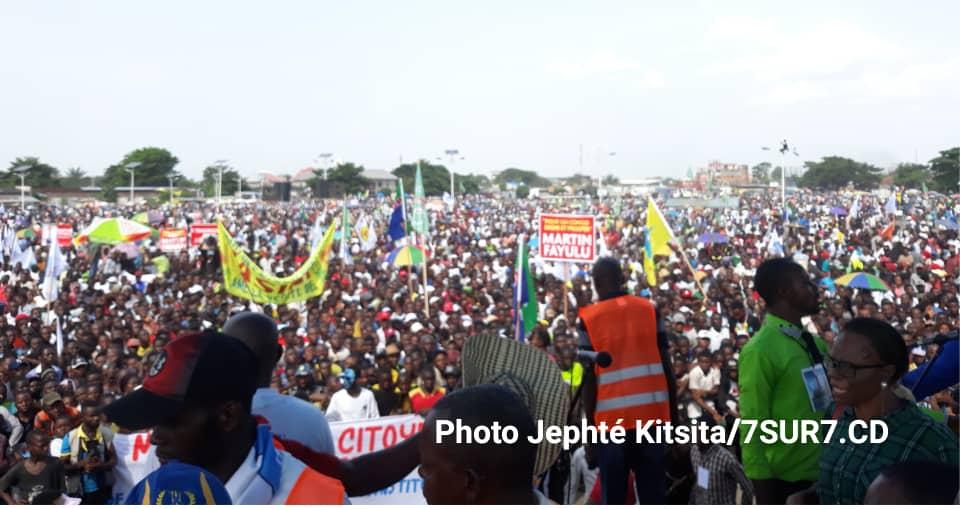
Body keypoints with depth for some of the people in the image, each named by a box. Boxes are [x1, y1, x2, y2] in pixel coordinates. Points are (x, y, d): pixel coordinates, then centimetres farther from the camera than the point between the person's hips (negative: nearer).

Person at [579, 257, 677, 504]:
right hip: (653, 413, 2)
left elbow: (589, 378, -3)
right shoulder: (650, 310, 6)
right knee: (653, 495, 9)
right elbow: (666, 367, 3)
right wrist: (674, 417, 10)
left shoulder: (589, 319, 0)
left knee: (614, 498, 6)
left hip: (611, 418, -2)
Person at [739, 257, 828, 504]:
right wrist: (765, 497, -15)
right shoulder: (760, 350, -17)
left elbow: (831, 403, 14)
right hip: (786, 481, -7)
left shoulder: (815, 343, 5)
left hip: (824, 472, 7)